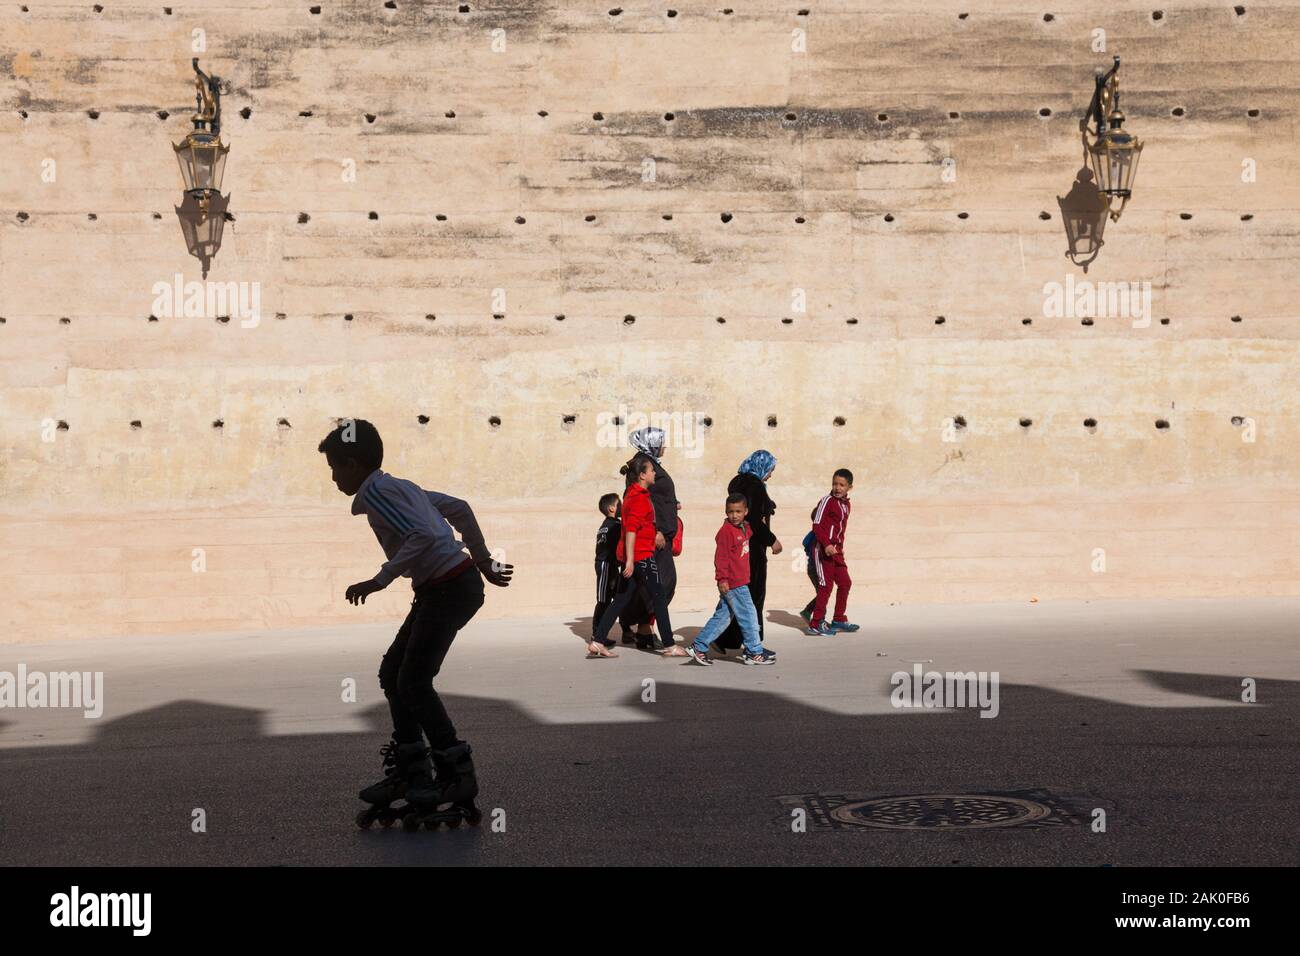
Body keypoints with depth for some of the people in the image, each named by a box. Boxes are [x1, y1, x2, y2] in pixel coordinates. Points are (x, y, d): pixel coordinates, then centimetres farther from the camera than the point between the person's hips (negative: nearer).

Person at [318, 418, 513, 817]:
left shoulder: (376, 492, -14)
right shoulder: (399, 486, 15)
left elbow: (424, 535, -27)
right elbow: (459, 508, 21)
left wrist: (379, 581, -22)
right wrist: (484, 561, 26)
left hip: (449, 589, -10)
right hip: (441, 588, 10)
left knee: (414, 681, -6)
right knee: (393, 673, 12)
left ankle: (458, 775, 2)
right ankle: (410, 770, 18)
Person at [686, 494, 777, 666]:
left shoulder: (745, 528, 12)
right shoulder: (726, 531, -13)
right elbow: (721, 556, -17)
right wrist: (722, 578, -20)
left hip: (740, 580, 9)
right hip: (733, 583, -9)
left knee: (722, 616, 12)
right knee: (748, 615, -2)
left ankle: (699, 647, 16)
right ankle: (754, 653, 7)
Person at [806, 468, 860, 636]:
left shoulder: (845, 504, 12)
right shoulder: (827, 501, -11)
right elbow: (817, 525, -15)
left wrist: (839, 546, 12)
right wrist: (827, 544, -24)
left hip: (836, 550, 8)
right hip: (823, 549, -8)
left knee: (845, 583, 12)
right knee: (826, 585, -8)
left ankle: (839, 620, 25)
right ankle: (816, 624, -2)